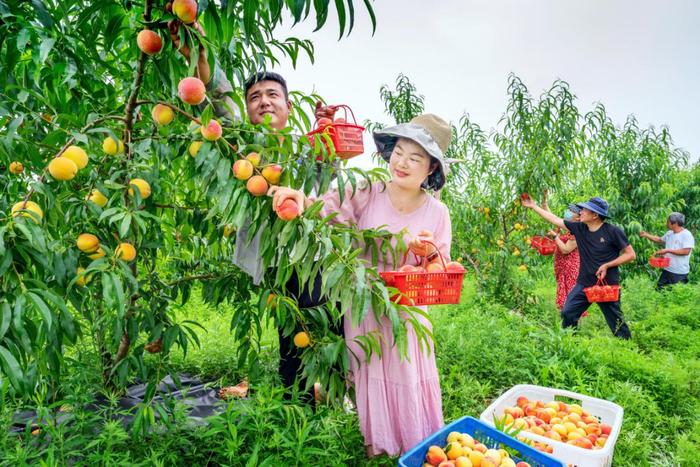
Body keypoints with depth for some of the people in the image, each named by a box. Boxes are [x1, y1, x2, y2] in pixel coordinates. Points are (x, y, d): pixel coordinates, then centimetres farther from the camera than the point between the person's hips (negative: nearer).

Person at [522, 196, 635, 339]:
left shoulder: (613, 231, -12)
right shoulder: (579, 228, -1)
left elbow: (631, 255, -7)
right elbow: (554, 219, 5)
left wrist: (607, 265, -16)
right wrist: (533, 206, 8)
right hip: (584, 283, 4)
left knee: (616, 322, 5)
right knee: (567, 314, 1)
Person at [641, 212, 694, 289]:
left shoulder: (687, 235, -15)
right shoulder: (669, 233, 9)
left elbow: (686, 251, -24)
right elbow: (659, 240, 27)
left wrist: (668, 250, -21)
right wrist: (646, 235, 16)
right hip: (667, 269, 8)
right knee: (659, 289, 10)